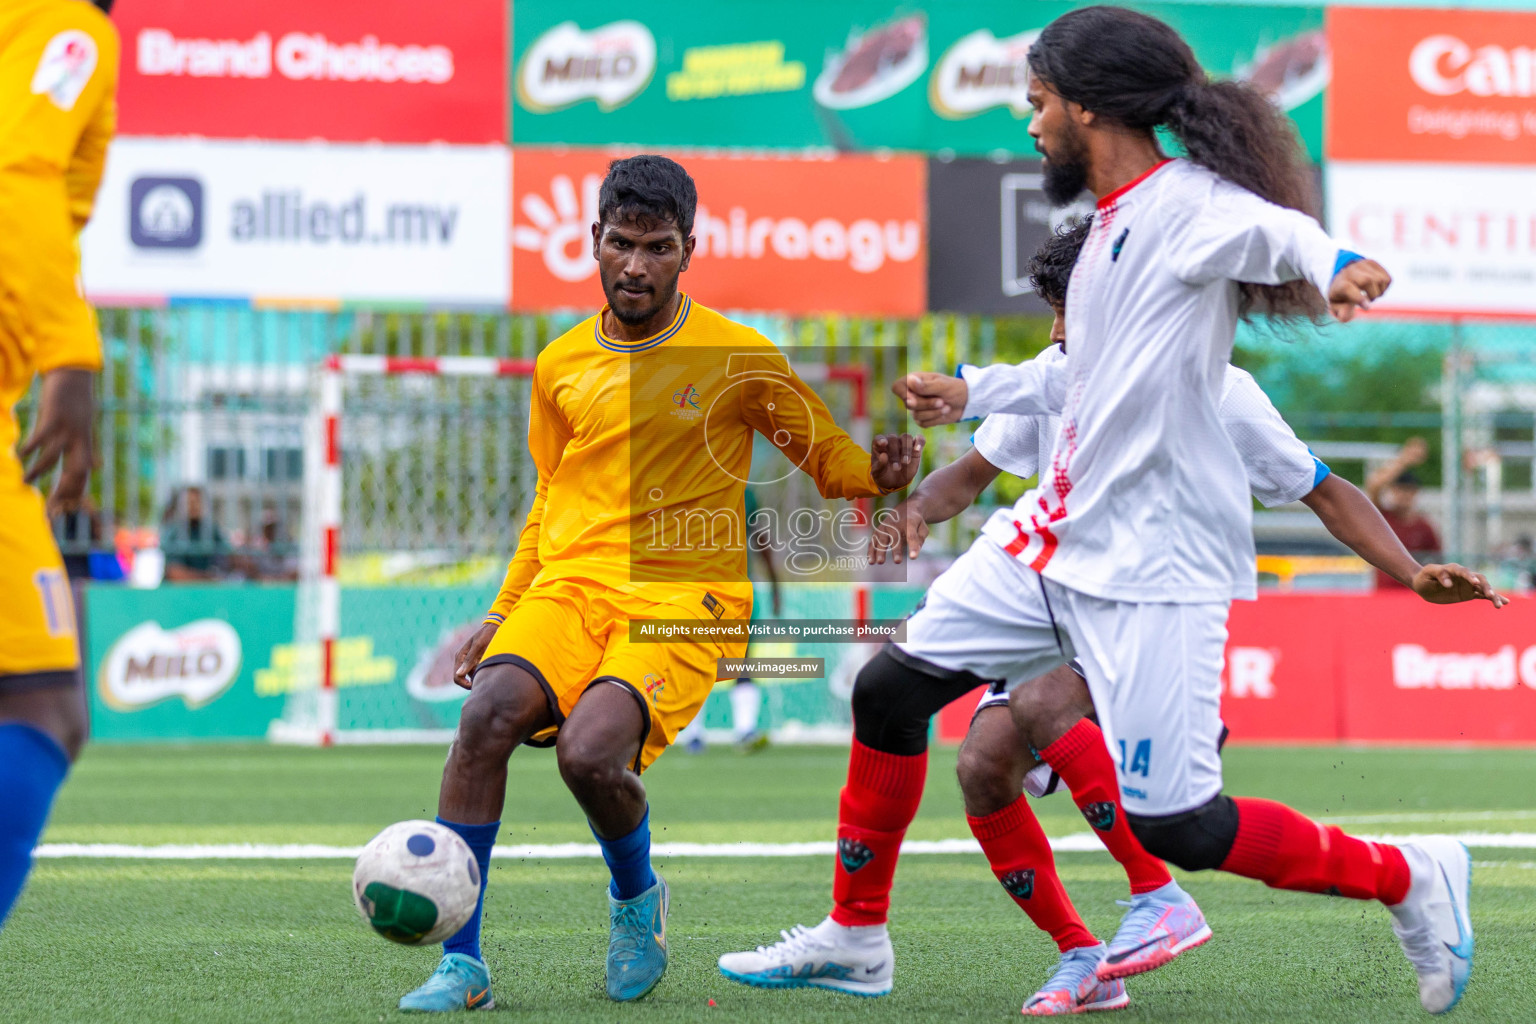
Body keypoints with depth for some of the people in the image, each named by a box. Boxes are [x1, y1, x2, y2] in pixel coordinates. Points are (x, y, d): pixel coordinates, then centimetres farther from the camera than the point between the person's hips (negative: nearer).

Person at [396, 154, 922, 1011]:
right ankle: (461, 964, -19)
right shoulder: (561, 366, 14)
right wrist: (503, 613, 18)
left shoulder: (741, 358, 2)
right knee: (490, 711, -26)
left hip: (683, 597, -4)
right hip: (572, 585, 4)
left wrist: (880, 472, -14)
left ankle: (638, 899, 6)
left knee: (591, 751, -29)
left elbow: (830, 460, 9)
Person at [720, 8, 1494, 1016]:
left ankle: (1407, 877, 8)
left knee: (1171, 824, -11)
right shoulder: (1113, 223, 14)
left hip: (1154, 562, -9)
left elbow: (1272, 229, -37)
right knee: (892, 689, 10)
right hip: (1056, 536, 9)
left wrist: (1332, 263, -59)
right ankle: (854, 940, 23)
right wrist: (972, 392, 37)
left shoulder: (1187, 204, -15)